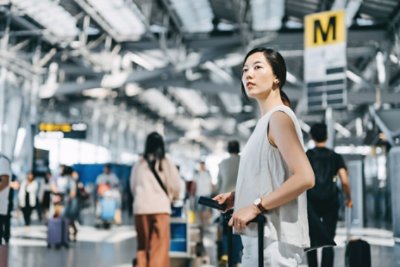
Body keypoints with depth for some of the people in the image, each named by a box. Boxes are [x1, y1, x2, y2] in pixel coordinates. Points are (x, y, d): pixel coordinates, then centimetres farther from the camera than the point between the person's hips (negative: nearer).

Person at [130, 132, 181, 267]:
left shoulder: (139, 163, 6)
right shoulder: (166, 163, -1)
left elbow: (133, 186, 10)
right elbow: (175, 186, 1)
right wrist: (171, 197, 22)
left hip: (141, 207, 3)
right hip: (160, 207, -3)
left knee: (142, 245, 12)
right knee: (160, 246, 0)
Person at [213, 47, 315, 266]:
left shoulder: (279, 117, -11)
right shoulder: (266, 121, 17)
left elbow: (304, 177, -21)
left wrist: (256, 206, -20)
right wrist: (236, 197, 11)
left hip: (274, 239, -10)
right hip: (261, 236, 10)